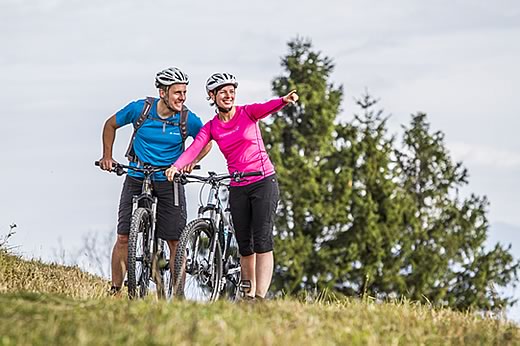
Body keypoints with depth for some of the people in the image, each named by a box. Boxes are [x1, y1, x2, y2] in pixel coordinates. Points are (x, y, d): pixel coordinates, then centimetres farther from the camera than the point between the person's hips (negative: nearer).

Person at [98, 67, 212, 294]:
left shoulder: (187, 119, -10)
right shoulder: (140, 109, -11)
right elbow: (111, 124, 6)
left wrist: (191, 161, -8)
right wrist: (107, 156, 0)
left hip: (169, 181, 0)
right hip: (137, 179, 0)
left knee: (176, 241, -4)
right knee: (124, 237, -3)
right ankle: (115, 290, 5)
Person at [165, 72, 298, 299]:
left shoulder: (247, 112, -1)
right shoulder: (211, 127, 5)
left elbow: (267, 108, -22)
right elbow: (194, 149, -10)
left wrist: (284, 101, -45)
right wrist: (176, 166, -30)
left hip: (263, 181, -3)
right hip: (237, 188, 4)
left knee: (262, 241, -13)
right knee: (245, 246, 6)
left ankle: (260, 296, -19)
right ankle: (248, 293, 15)